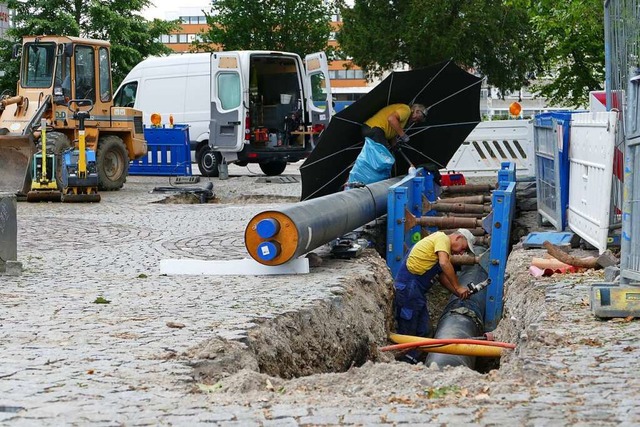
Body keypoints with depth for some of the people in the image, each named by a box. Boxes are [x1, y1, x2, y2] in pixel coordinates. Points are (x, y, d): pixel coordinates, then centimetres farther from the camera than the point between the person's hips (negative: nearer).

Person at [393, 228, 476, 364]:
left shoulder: (443, 244, 24)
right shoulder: (443, 238, -6)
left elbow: (442, 276, 22)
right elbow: (444, 263, -22)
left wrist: (460, 294, 14)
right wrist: (458, 287, -16)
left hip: (417, 291, 10)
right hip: (408, 286, -10)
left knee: (425, 332, 9)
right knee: (407, 332, -6)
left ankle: (409, 363, 10)